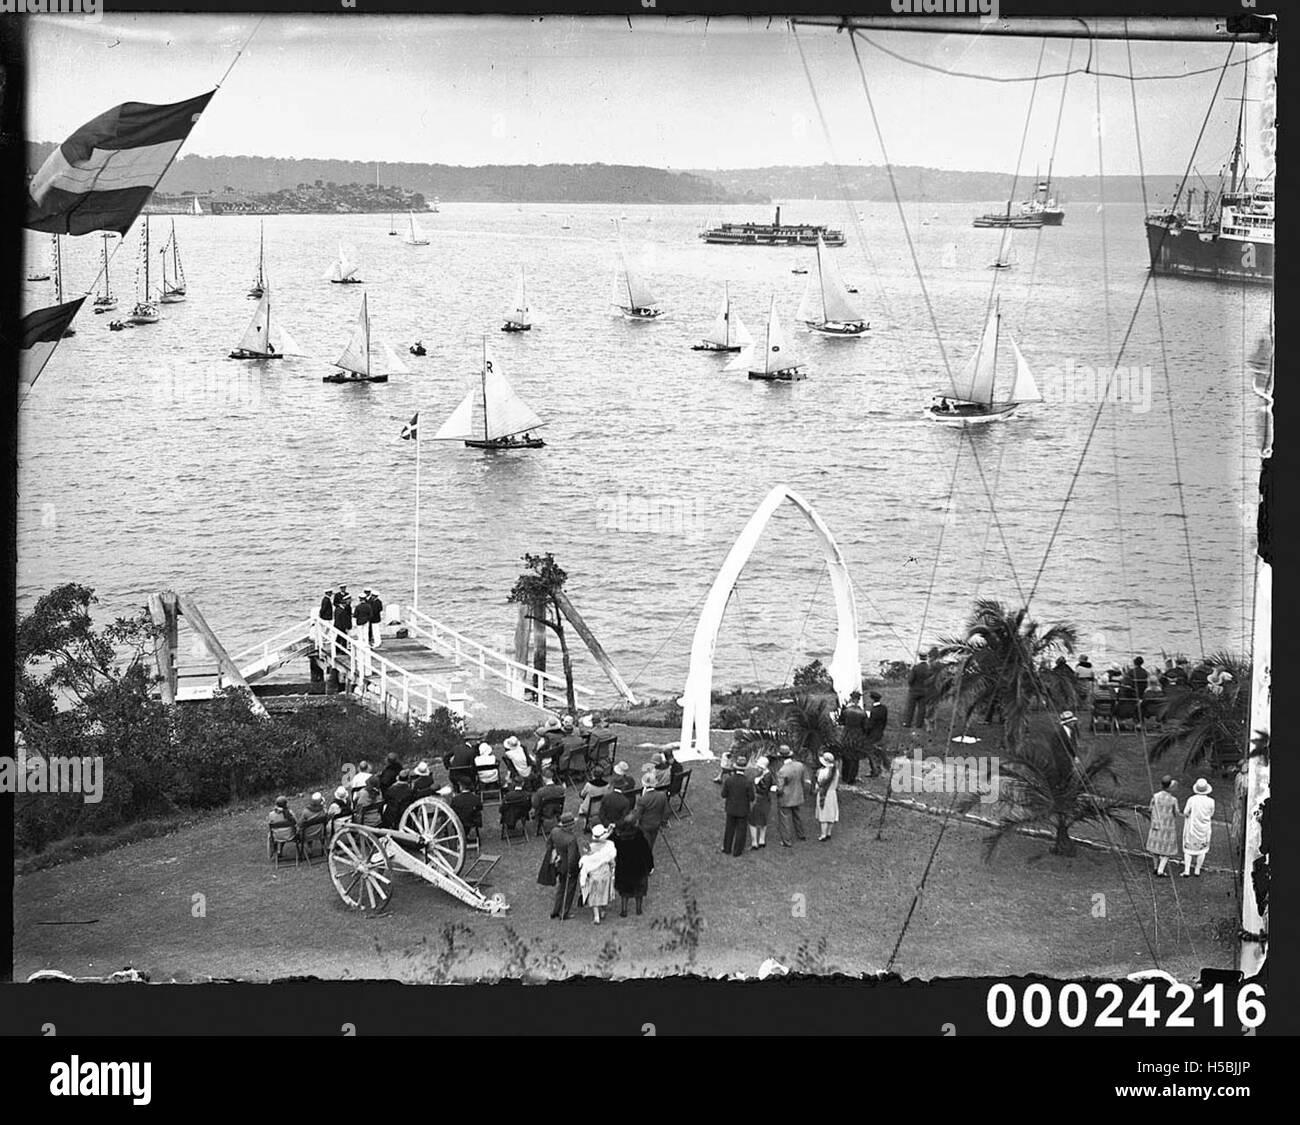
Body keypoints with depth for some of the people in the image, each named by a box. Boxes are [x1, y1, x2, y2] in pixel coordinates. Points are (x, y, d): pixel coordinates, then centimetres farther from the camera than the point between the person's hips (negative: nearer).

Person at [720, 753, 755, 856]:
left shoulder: (728, 780, -18)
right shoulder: (748, 782, -24)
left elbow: (724, 795, -6)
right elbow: (751, 798, -14)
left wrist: (724, 806, 10)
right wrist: (751, 808, 4)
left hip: (731, 809, 2)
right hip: (743, 809, -2)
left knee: (729, 828, 20)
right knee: (740, 830, 13)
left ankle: (727, 848, 31)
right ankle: (737, 851, 22)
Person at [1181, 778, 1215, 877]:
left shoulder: (1191, 800, -19)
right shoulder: (1210, 801, -14)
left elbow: (1185, 813, -14)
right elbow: (1211, 815, -1)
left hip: (1192, 827, -1)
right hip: (1204, 828, 1)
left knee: (1188, 849, 14)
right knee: (1202, 849, 18)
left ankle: (1186, 871, 8)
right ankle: (1197, 871, 22)